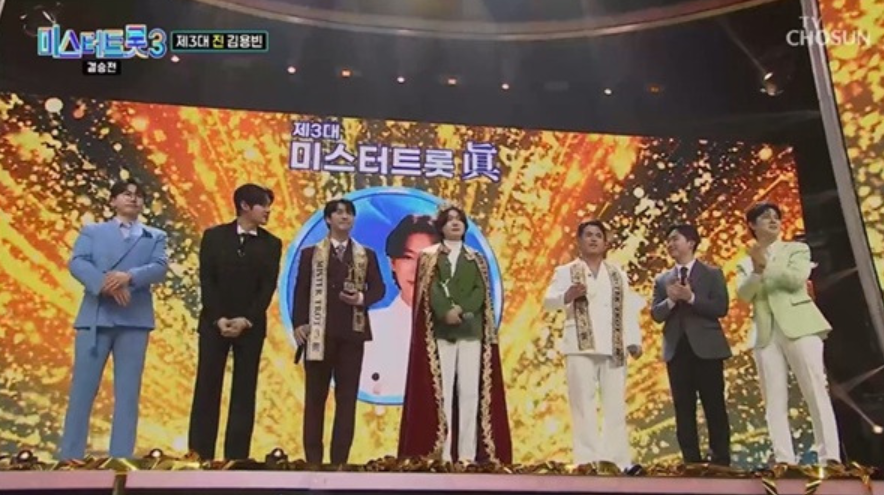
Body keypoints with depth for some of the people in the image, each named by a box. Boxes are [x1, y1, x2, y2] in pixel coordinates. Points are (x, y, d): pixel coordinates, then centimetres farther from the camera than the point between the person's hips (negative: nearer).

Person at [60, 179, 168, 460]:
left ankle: (121, 459, 6)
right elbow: (77, 263, -2)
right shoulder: (92, 231, 14)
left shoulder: (155, 237, 15)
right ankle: (70, 457, 8)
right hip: (95, 318, 0)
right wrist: (105, 284, -20)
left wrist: (129, 276, -21)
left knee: (128, 393, 2)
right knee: (82, 389, 1)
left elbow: (160, 268, -2)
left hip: (135, 320, 1)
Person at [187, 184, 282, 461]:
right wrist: (219, 319, -12)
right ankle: (200, 455, 7)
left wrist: (246, 320, -13)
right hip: (214, 323, -1)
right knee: (207, 389, 0)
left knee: (244, 392, 1)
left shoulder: (271, 244, 5)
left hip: (251, 326, 1)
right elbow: (206, 281, -2)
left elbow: (268, 287, -2)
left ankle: (236, 456, 4)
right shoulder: (214, 236, 4)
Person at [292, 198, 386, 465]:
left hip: (352, 332, 1)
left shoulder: (367, 255, 12)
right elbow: (300, 291, 2)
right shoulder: (310, 253, 8)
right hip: (319, 332, -1)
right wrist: (298, 323, -10)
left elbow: (379, 288, 7)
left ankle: (340, 459, 8)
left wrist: (362, 298, -13)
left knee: (347, 396, 2)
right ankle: (313, 458, 10)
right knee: (315, 395, 3)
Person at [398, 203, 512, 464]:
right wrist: (446, 312, -21)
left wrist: (461, 310, -16)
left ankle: (468, 454, -1)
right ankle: (441, 455, -5)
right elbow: (431, 289, -4)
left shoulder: (477, 260, 17)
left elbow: (481, 291, 2)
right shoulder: (429, 256, 11)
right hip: (439, 332, -2)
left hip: (471, 332, 2)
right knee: (441, 391, -7)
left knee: (470, 392, -3)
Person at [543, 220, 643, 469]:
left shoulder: (618, 274, 18)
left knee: (616, 406, 3)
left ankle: (619, 461, 8)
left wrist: (634, 341, -2)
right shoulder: (566, 271, 7)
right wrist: (567, 296, -28)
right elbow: (548, 301, -7)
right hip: (581, 346, -3)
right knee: (584, 405, -4)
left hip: (613, 347, 3)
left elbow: (629, 309, 11)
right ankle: (588, 461, -1)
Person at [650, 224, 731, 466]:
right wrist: (671, 300, -14)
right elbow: (656, 315, 5)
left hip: (706, 348, -3)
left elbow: (721, 308, -7)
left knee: (714, 407, 0)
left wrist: (691, 298, -16)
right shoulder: (662, 280, 12)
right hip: (677, 350, 3)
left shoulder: (712, 273, 4)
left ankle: (721, 460, 7)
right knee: (684, 409, 4)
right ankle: (692, 462, 9)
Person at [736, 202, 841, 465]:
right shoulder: (745, 264, 19)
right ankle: (784, 461, -5)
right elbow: (743, 294, 2)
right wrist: (757, 269, -12)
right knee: (774, 401, -4)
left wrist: (767, 265, -6)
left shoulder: (797, 249, 13)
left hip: (798, 325, -2)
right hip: (766, 333, 3)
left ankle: (830, 457, -8)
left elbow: (796, 279, -6)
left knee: (816, 392, -8)